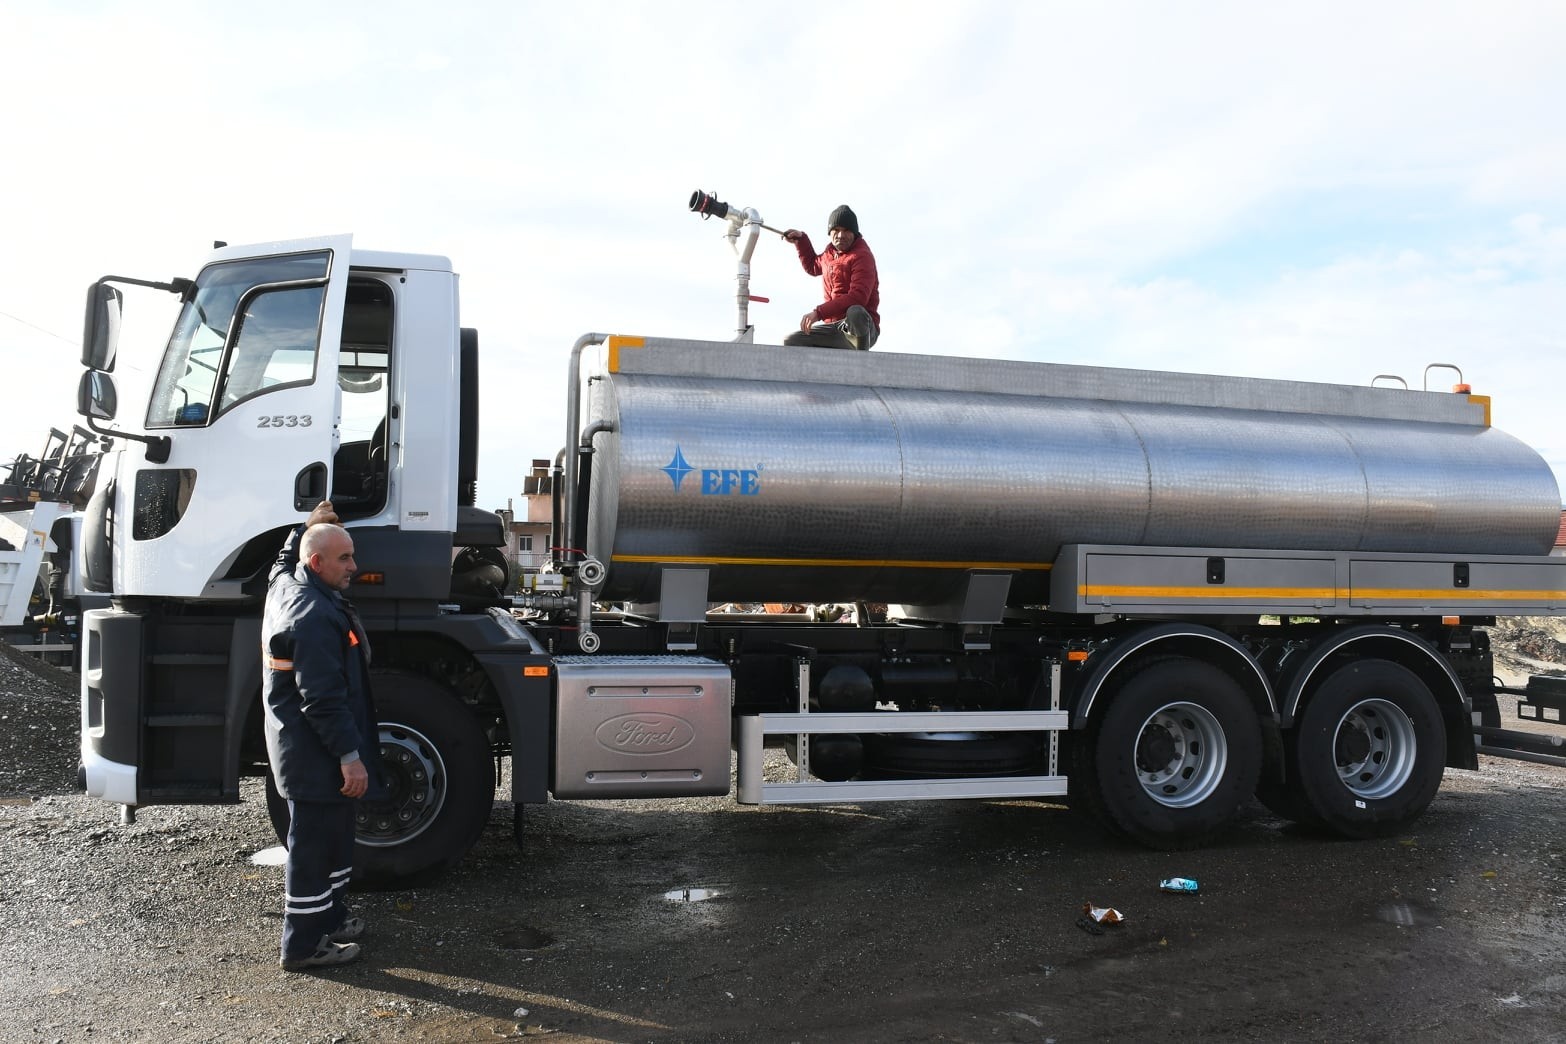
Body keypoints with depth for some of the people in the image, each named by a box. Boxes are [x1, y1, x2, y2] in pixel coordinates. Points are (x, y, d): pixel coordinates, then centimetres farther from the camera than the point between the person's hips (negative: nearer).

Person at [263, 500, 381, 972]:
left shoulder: (285, 586, 7)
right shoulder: (314, 616, -25)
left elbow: (286, 558, 35)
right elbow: (323, 698, -28)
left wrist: (312, 526, 26)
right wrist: (350, 755, -26)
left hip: (302, 747, 11)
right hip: (316, 754, -11)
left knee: (333, 835, 22)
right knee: (314, 844, 1)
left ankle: (331, 917, 36)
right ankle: (303, 944, 12)